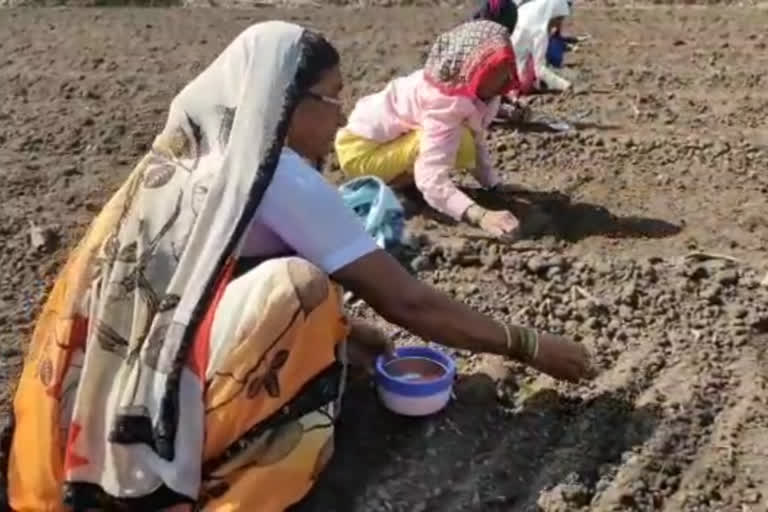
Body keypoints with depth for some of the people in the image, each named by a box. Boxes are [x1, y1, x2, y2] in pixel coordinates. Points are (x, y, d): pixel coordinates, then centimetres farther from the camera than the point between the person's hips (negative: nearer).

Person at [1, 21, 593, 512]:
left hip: (105, 415, 8)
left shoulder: (192, 156, 7)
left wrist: (339, 331, 13)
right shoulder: (277, 176, -15)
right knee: (298, 285, -21)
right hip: (161, 421, -8)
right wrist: (526, 345, -1)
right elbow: (406, 302, -13)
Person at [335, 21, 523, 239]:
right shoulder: (444, 104, -33)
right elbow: (431, 181, -42)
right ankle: (383, 184, -8)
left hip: (388, 135, 9)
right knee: (458, 143, -26)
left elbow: (476, 143, 4)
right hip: (361, 150, -9)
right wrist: (481, 215, -53)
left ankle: (402, 175, 9)